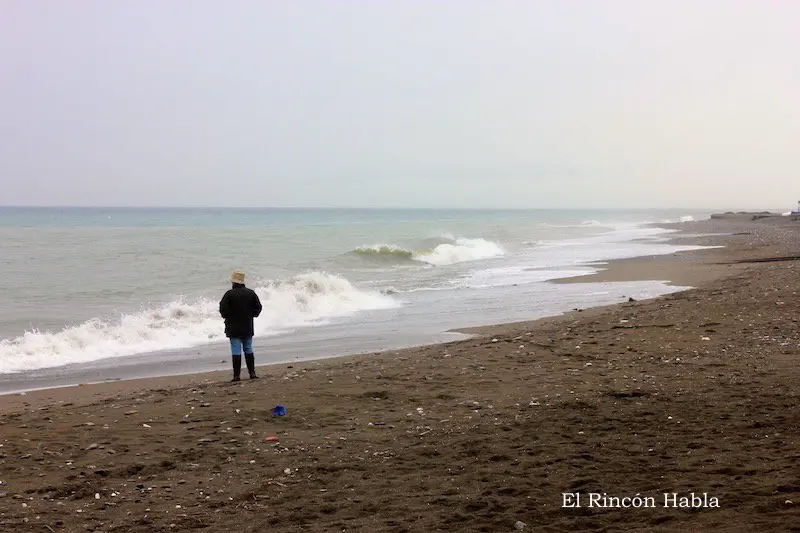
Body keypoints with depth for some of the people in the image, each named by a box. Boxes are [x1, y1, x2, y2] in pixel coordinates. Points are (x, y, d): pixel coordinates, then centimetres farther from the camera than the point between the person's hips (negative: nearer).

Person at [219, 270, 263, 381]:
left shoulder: (230, 294, -13)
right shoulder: (251, 293, 1)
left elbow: (223, 309, -14)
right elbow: (258, 307, 5)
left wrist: (227, 317, 5)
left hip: (234, 328, -4)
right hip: (248, 327, 4)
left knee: (236, 351, -2)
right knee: (248, 350, 14)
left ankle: (236, 375, -2)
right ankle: (252, 372, 13)